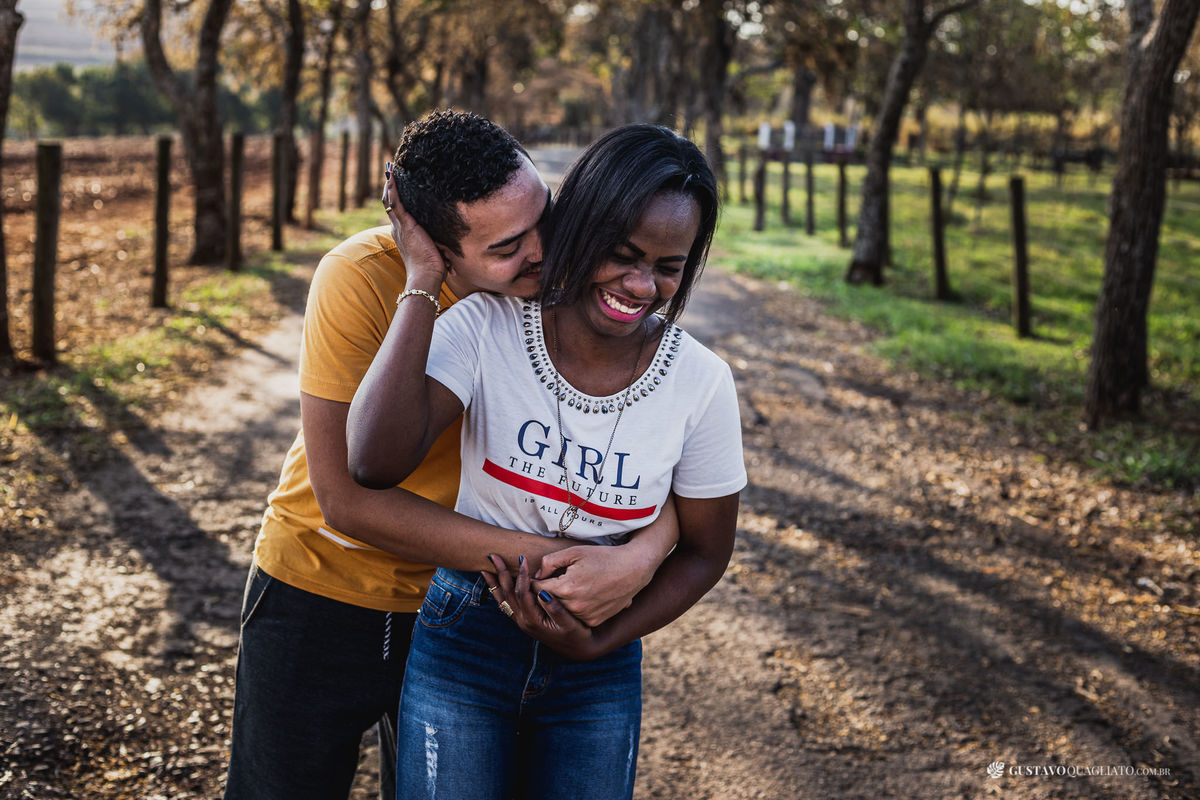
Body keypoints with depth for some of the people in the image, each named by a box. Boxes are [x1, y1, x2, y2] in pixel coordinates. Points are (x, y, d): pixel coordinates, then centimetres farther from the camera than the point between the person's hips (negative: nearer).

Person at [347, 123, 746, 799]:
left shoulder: (701, 383, -11)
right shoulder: (486, 329, -15)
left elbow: (705, 550, 1)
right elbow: (377, 463, -31)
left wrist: (599, 643, -11)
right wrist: (423, 282, -28)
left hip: (599, 673, 1)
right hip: (466, 643, -1)